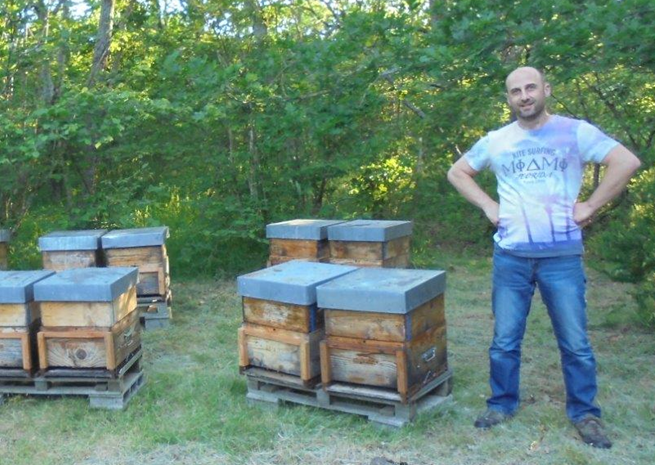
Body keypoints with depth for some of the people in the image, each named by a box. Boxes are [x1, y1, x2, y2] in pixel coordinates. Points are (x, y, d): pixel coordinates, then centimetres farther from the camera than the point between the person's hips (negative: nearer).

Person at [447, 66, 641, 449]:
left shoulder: (575, 132, -2)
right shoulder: (495, 141, 7)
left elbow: (627, 162, -9)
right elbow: (457, 173, 18)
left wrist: (590, 207, -11)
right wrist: (489, 206, 5)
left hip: (562, 256, -2)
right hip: (510, 256, 2)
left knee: (575, 342, 6)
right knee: (505, 339, 10)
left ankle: (585, 414, 22)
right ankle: (503, 404, 27)